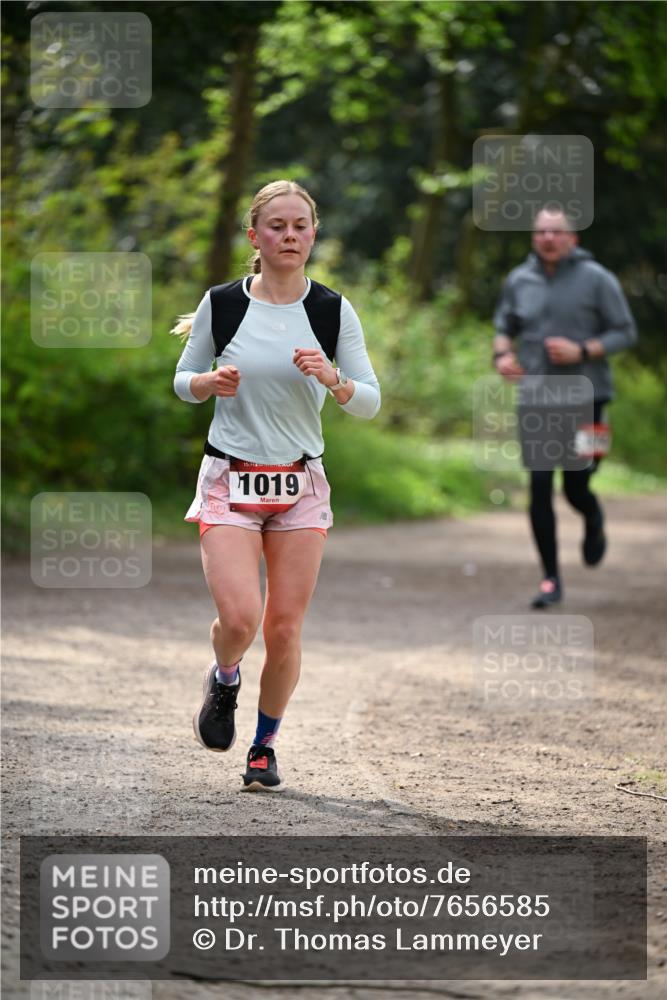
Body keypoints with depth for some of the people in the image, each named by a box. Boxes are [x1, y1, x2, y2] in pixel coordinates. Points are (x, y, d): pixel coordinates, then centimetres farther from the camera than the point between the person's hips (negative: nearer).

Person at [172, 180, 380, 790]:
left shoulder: (333, 311, 0)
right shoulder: (222, 304, -1)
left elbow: (371, 403, 1)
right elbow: (183, 381, 10)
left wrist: (332, 379, -19)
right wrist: (210, 382, -12)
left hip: (301, 484, 1)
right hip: (230, 481, -1)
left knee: (285, 628, 0)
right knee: (240, 617, -17)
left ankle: (265, 746, 20)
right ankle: (224, 681, 18)